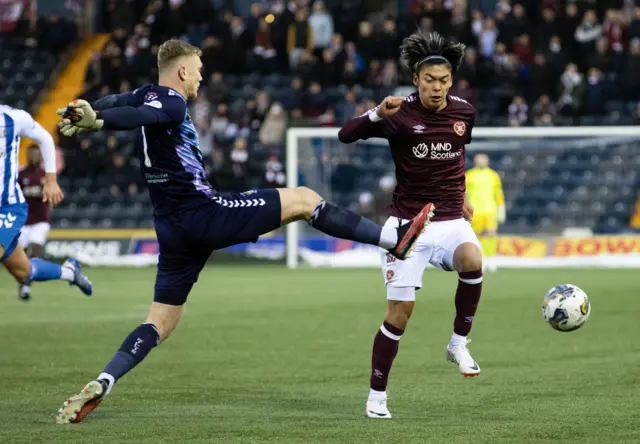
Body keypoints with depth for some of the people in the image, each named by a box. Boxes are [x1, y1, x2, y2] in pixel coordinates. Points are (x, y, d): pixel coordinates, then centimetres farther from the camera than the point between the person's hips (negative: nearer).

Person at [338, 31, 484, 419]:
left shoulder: (464, 112, 1)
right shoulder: (400, 115, -11)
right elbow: (346, 135, -20)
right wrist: (378, 114, -36)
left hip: (451, 220, 3)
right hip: (408, 223, -3)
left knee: (472, 261, -32)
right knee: (400, 312, -4)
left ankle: (459, 344, -11)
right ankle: (377, 396, 12)